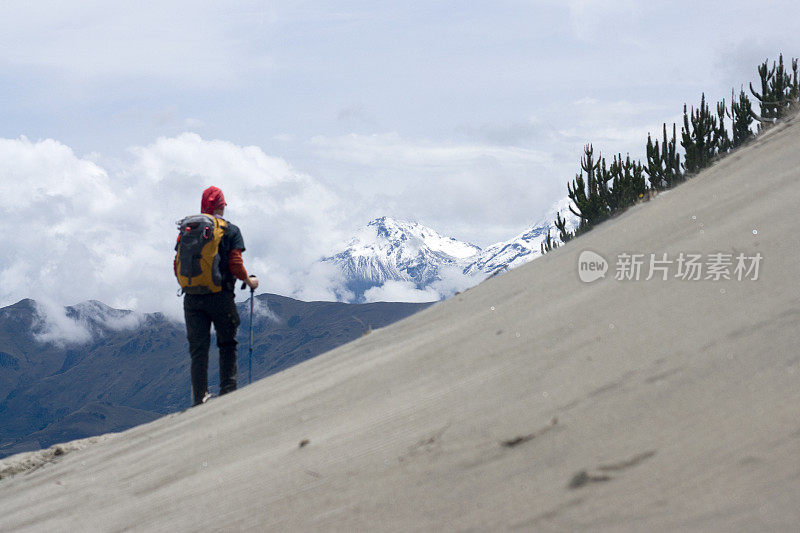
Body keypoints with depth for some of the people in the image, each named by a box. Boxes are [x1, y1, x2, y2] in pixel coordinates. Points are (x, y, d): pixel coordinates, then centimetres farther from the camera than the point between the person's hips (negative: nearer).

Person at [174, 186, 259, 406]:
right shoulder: (230, 230, -1)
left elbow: (177, 266, 8)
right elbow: (236, 264, -9)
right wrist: (249, 281, 10)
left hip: (192, 298, 3)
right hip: (220, 297, -3)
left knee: (198, 349, 5)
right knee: (227, 345, 13)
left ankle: (199, 398, 1)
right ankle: (228, 392, 5)